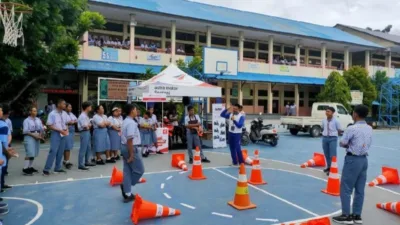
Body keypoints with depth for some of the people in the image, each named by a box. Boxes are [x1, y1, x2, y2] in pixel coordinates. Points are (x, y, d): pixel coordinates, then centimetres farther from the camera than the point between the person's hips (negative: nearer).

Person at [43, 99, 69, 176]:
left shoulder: (64, 113, 7)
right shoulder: (52, 114, -10)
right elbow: (49, 125, -10)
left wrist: (66, 130, -3)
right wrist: (60, 130, -17)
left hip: (63, 134, 6)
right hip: (56, 134, -6)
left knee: (60, 152, 11)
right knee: (53, 151, -12)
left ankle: (57, 168, 22)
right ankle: (46, 169, -5)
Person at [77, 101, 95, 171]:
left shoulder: (86, 115, 14)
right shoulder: (82, 116, -17)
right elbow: (85, 126, -20)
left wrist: (88, 125, -5)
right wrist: (90, 125, -1)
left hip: (88, 132, 10)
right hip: (84, 133, -10)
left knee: (88, 148, 17)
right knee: (83, 149, -6)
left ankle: (87, 162, 29)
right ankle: (81, 165, 0)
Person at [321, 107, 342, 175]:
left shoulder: (336, 121, -9)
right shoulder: (324, 120, 4)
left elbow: (339, 131, -2)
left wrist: (334, 134, 4)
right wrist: (324, 133, 9)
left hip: (333, 138, -5)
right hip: (325, 138, 5)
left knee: (332, 154, -5)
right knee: (326, 154, 14)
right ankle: (328, 167, 28)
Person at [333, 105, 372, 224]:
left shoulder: (352, 128, -17)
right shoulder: (369, 129, 7)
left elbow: (342, 143, -11)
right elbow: (366, 144, 16)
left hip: (353, 159, -8)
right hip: (364, 159, 8)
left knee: (345, 188, 2)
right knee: (360, 189, 12)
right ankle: (357, 215, 20)